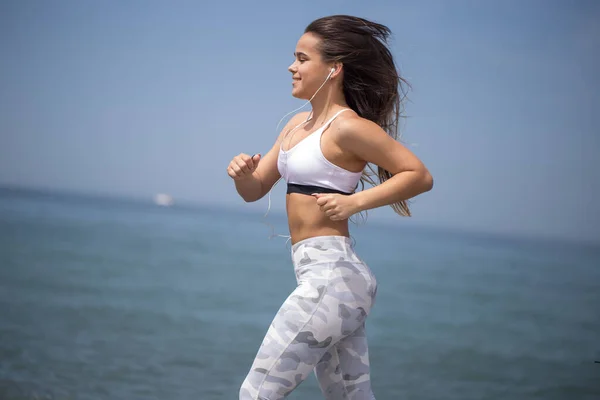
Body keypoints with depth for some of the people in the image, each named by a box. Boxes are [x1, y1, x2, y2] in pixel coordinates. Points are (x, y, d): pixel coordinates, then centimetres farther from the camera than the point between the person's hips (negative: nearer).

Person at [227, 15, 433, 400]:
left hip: (331, 276, -9)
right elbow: (255, 189, 19)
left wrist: (354, 201, -17)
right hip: (329, 279, 9)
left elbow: (420, 176, -10)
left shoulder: (347, 126, -11)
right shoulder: (299, 123, 15)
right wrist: (241, 172, -3)